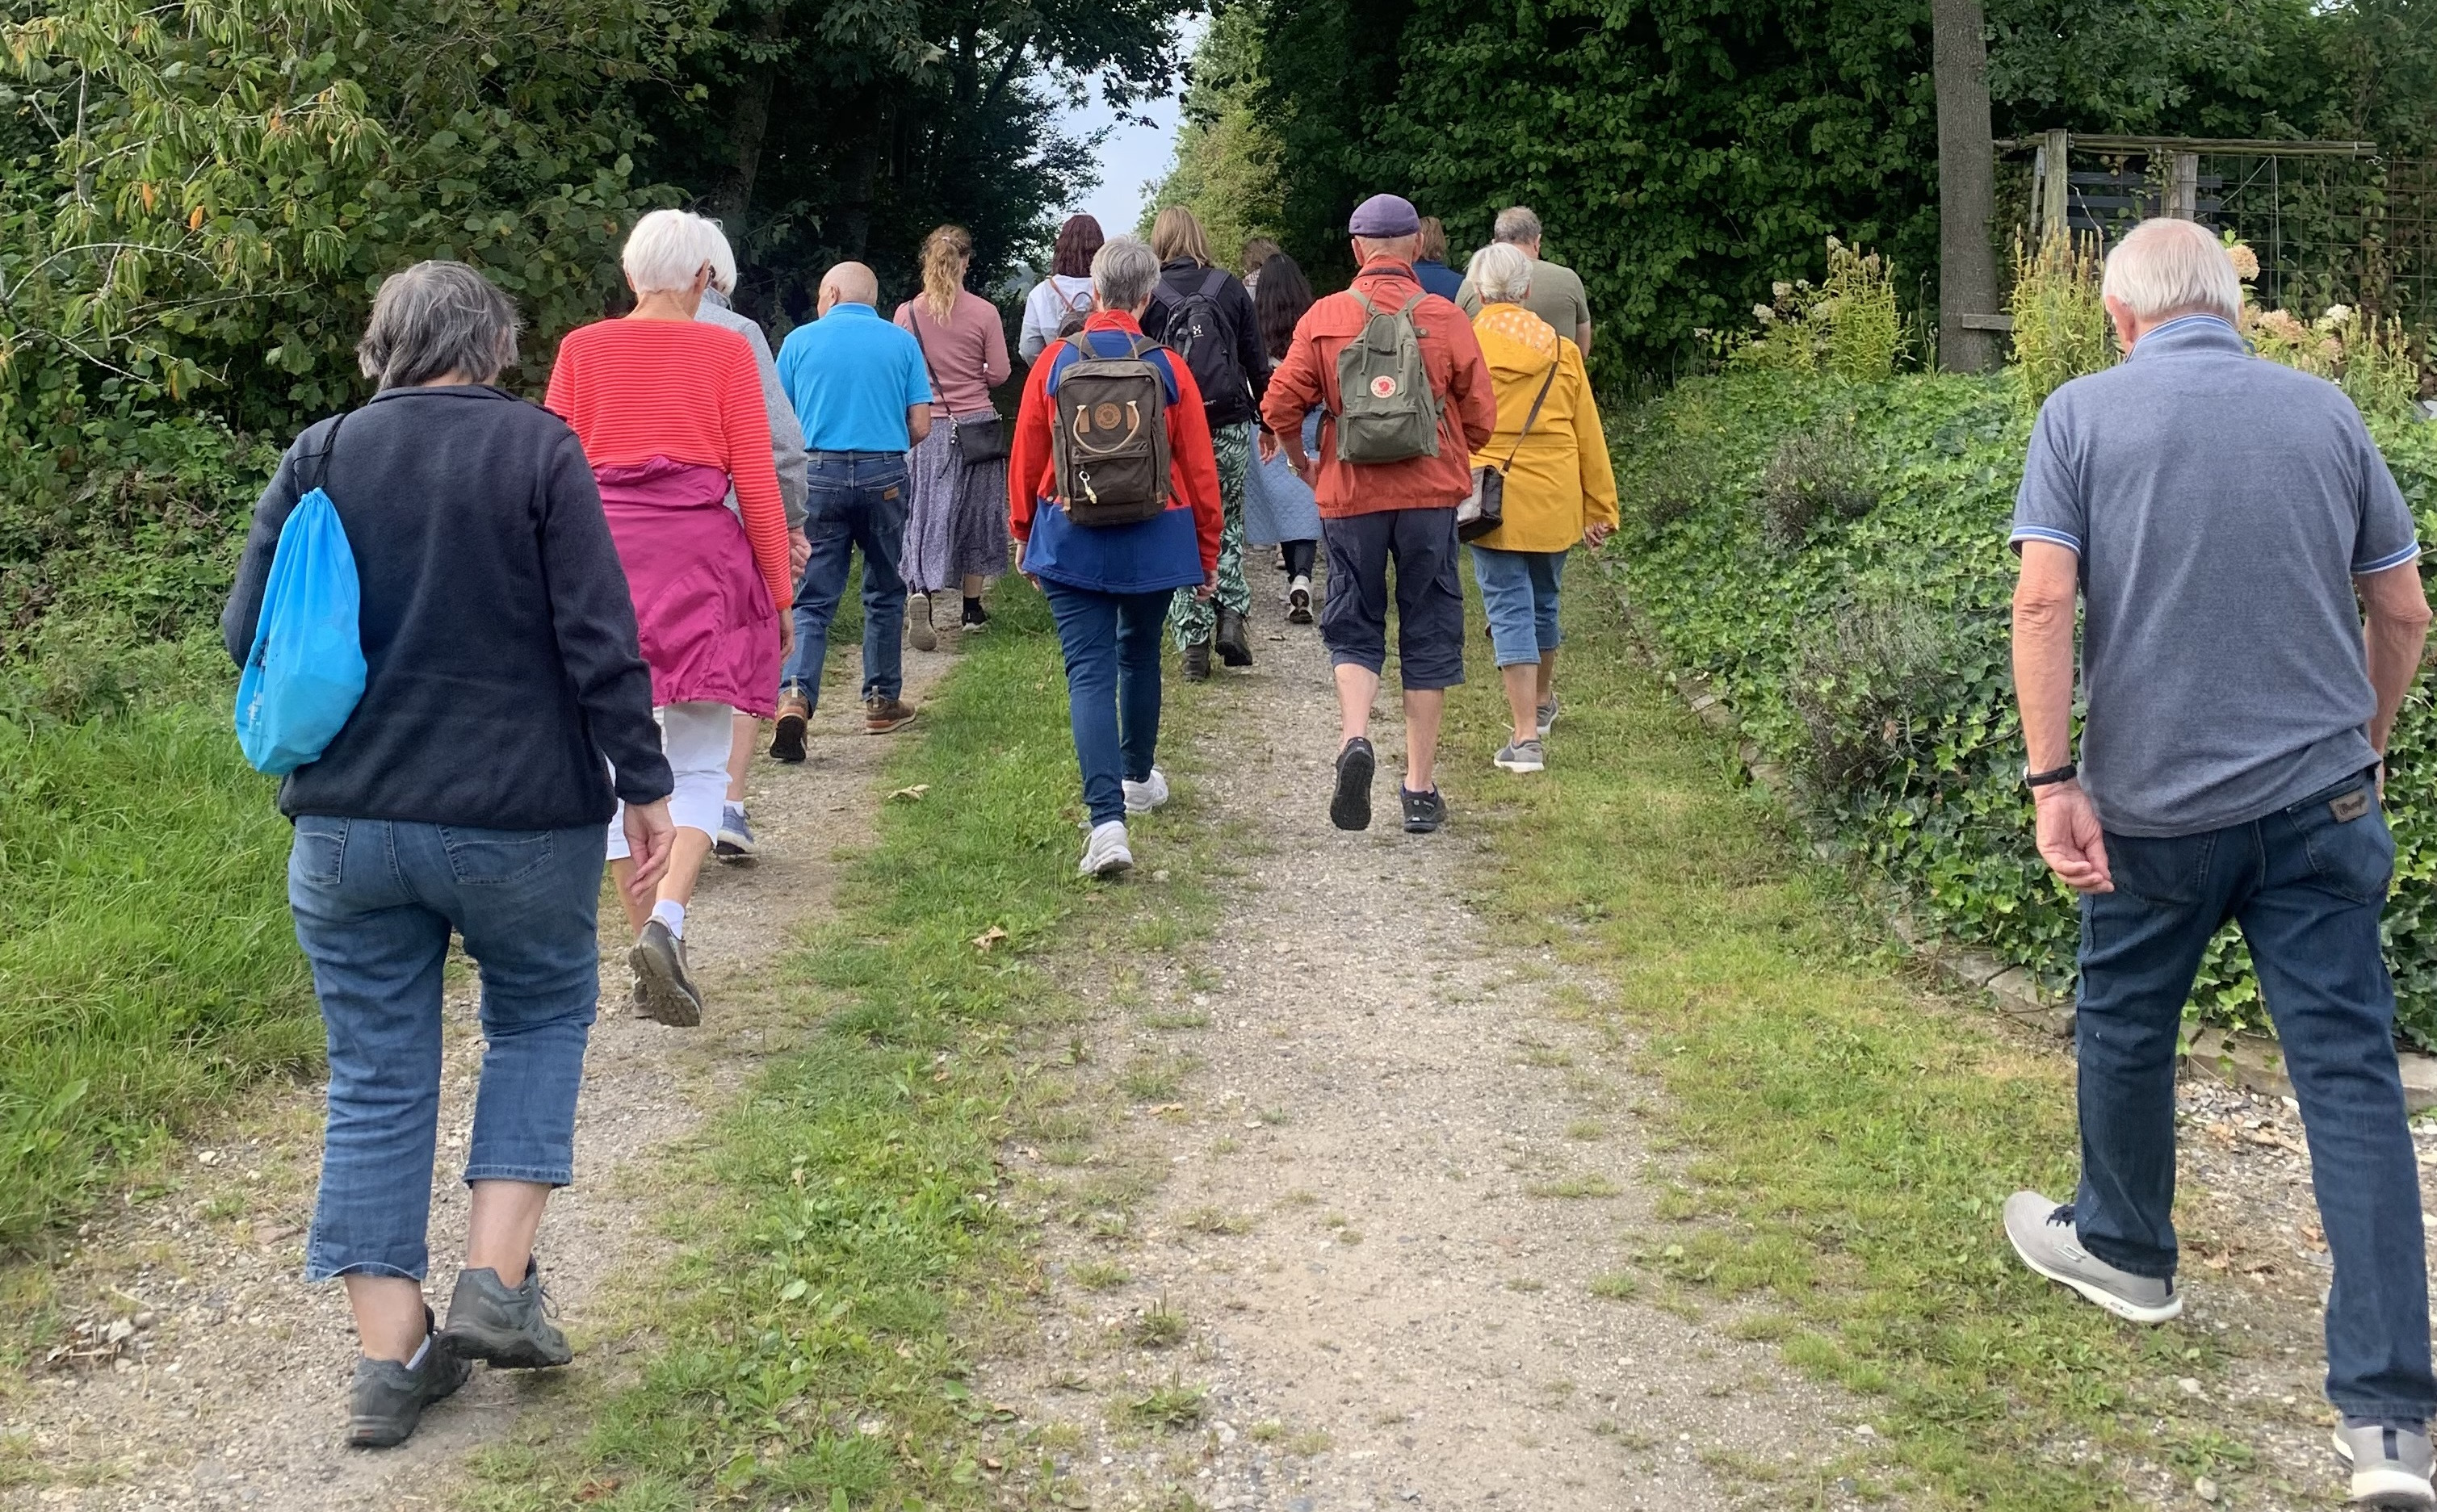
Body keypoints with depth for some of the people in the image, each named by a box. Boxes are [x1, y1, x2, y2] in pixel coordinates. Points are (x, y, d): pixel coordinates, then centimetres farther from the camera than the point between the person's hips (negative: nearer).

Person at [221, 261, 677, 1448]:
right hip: (519, 816, -2)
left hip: (345, 823, 3)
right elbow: (600, 639, -12)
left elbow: (247, 633, 2)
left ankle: (390, 1359, 12)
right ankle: (497, 1281, 10)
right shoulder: (535, 447, -7)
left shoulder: (317, 456, 1)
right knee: (541, 1016, 21)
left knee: (376, 1078, 10)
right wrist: (645, 785, -4)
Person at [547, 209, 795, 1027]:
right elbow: (756, 482, 0)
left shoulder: (581, 349, 7)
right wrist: (780, 592, 7)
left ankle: (648, 934, 12)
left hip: (603, 555, 2)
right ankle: (665, 925, -19)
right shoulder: (724, 351, 2)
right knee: (699, 767, 3)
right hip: (701, 556, -2)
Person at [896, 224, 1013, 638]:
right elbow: (999, 373, -4)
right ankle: (973, 608, 22)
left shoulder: (907, 313, -6)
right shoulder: (984, 312, -9)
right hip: (976, 424, 0)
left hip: (926, 428, 0)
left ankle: (922, 594, -17)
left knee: (926, 514, 6)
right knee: (975, 513, 14)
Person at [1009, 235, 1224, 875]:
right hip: (1154, 543, 1)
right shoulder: (1169, 369, -5)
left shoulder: (1055, 362, -5)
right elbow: (1199, 469, -2)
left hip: (1071, 541, -1)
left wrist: (1024, 535, 14)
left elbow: (1026, 458, 0)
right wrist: (1207, 555, 10)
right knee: (1140, 657, 22)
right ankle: (1139, 779, 42)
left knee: (1089, 671, -4)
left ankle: (1108, 821, -17)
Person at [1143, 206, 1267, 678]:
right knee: (1227, 523, 18)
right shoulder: (1230, 288, 3)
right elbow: (1256, 362, 6)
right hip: (1229, 426, 2)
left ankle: (1194, 643, 3)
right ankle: (1231, 615, 1)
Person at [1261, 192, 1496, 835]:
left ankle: (1356, 737, -15)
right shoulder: (1447, 320, -2)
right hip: (1431, 496, 0)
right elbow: (1482, 418, 1)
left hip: (1349, 495, 0)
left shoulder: (1323, 318, -3)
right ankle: (1420, 788, 12)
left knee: (1353, 627, 13)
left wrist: (1304, 466, 13)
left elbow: (1280, 407, -5)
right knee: (1428, 632, 9)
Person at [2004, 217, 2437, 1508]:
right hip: (2320, 798, 2)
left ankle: (2123, 1249, 44)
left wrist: (2052, 782, -11)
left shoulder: (2083, 412, -2)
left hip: (2156, 802, -2)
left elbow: (2045, 600, -13)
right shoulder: (2325, 409, 6)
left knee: (2126, 1028, 21)